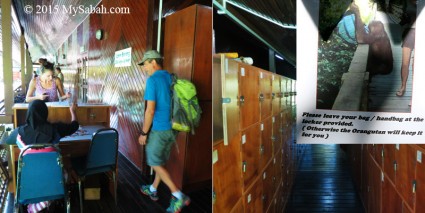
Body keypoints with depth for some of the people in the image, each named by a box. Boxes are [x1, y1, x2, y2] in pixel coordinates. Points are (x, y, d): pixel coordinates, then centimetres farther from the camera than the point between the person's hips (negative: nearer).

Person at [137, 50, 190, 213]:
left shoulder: (153, 80, -15)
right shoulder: (171, 78, 8)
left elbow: (150, 110, -19)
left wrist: (144, 132, -11)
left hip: (159, 129, -8)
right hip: (172, 127, 8)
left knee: (155, 163, 4)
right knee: (161, 161, 21)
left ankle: (179, 196, -2)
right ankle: (153, 190, 37)